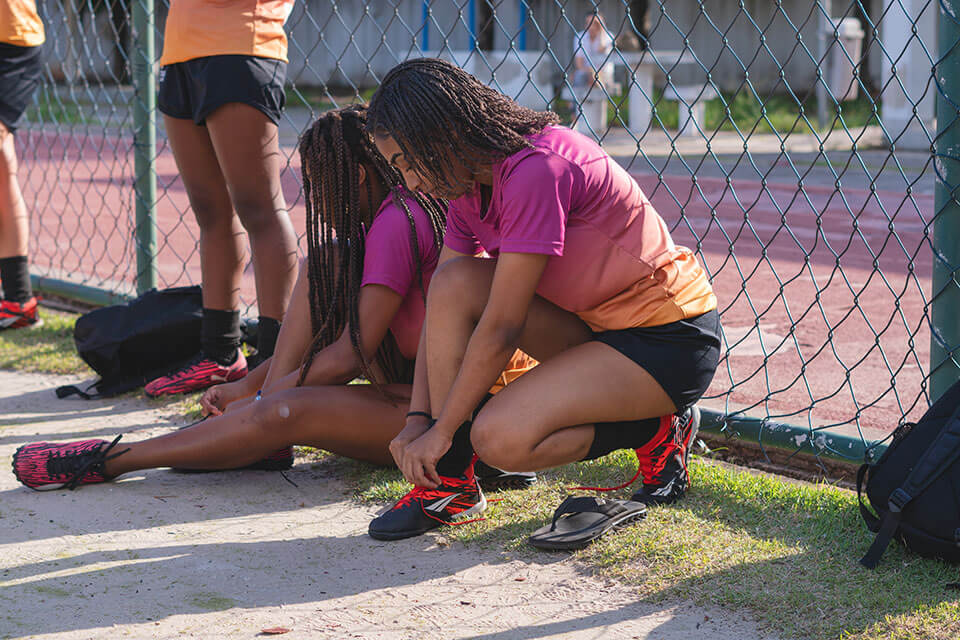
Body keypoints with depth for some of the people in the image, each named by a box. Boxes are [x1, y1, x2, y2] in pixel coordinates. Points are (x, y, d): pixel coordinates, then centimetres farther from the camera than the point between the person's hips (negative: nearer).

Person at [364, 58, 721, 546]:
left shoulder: (535, 171, -26)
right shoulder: (471, 183, 3)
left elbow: (502, 328, -24)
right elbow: (440, 305, 4)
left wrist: (441, 430, -16)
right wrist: (417, 419, -6)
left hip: (671, 340, -9)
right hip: (595, 324, 9)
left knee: (500, 437, -24)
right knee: (455, 283, -13)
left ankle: (656, 432, 0)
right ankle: (449, 477, -6)